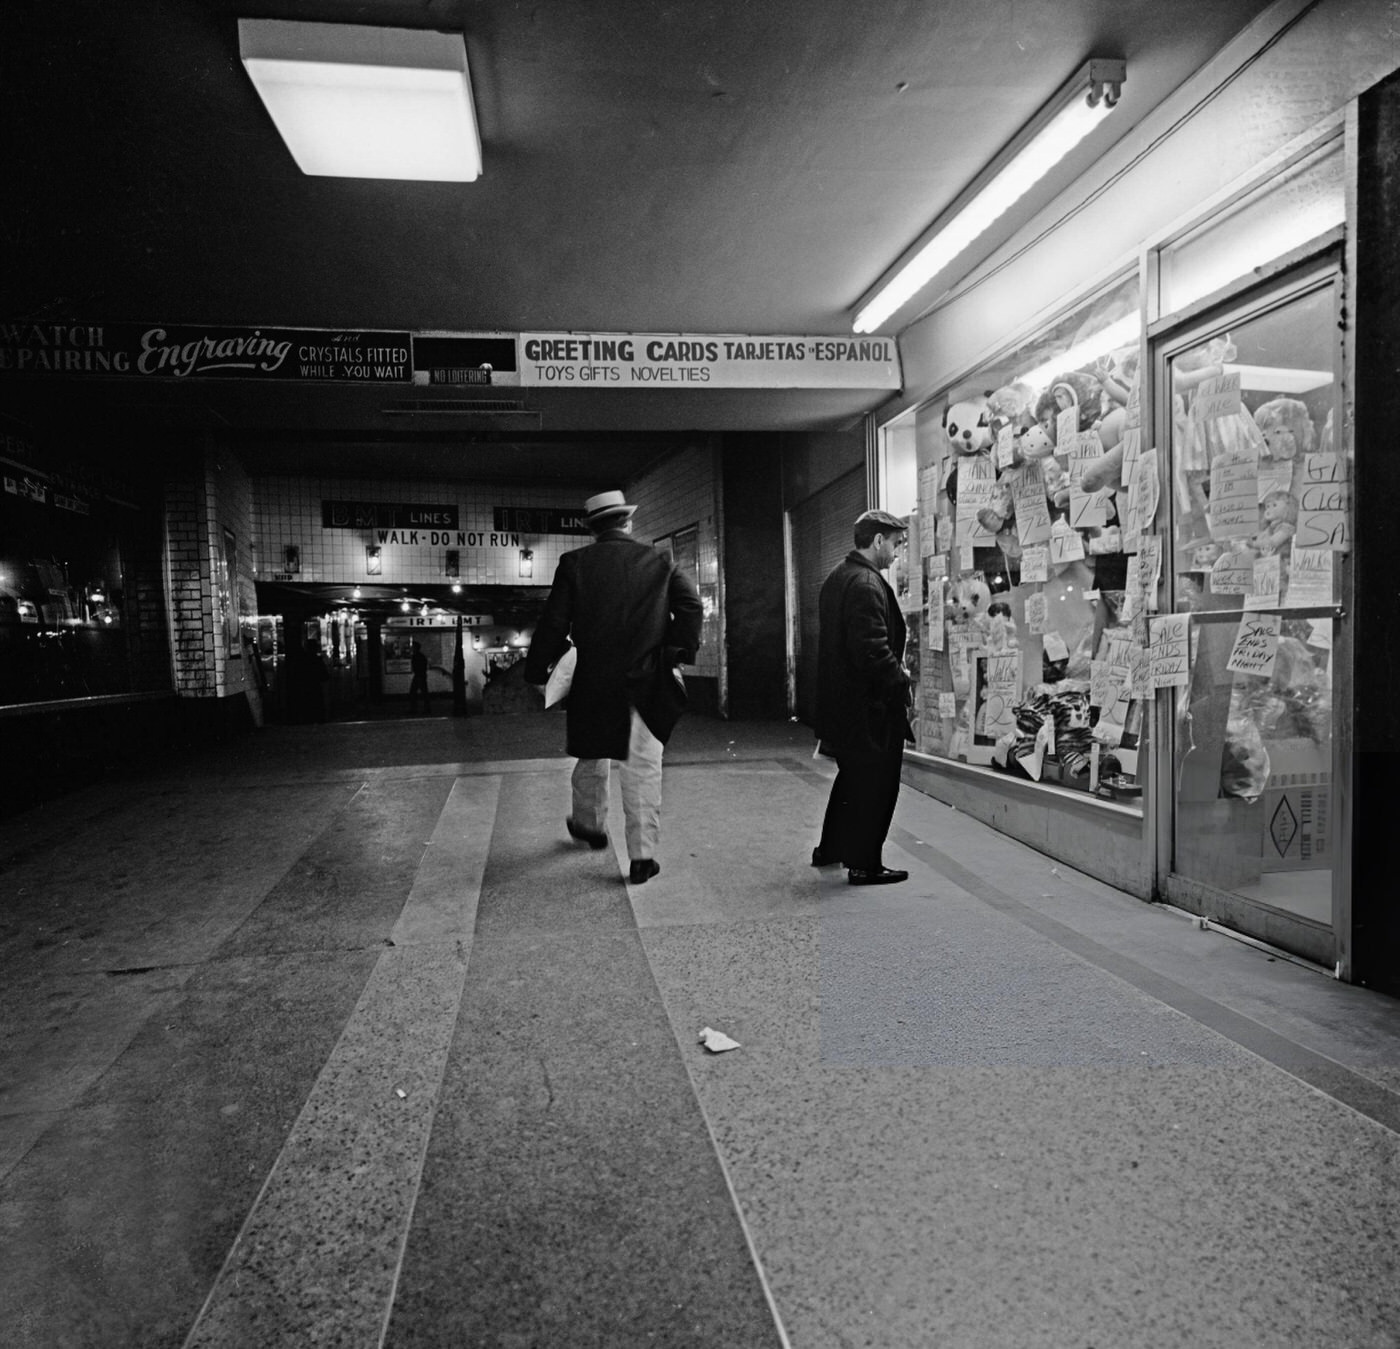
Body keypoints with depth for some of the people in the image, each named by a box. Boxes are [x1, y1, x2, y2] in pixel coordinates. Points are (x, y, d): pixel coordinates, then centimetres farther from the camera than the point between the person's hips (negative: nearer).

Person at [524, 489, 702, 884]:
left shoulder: (574, 563, 0)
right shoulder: (659, 562, 3)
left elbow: (554, 623, -2)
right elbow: (691, 603, -7)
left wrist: (537, 670, 7)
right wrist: (681, 652, 0)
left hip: (593, 681, 1)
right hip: (647, 681, 0)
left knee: (591, 756, 21)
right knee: (643, 766, 3)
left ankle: (590, 825, 42)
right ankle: (642, 855, 3)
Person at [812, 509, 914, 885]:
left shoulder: (836, 578, 12)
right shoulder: (867, 584, -20)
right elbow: (873, 648, -27)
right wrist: (900, 677, -12)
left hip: (840, 702, 10)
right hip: (870, 704, -10)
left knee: (853, 776, 24)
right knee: (875, 784, 2)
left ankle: (830, 847, 35)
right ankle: (864, 864, 12)